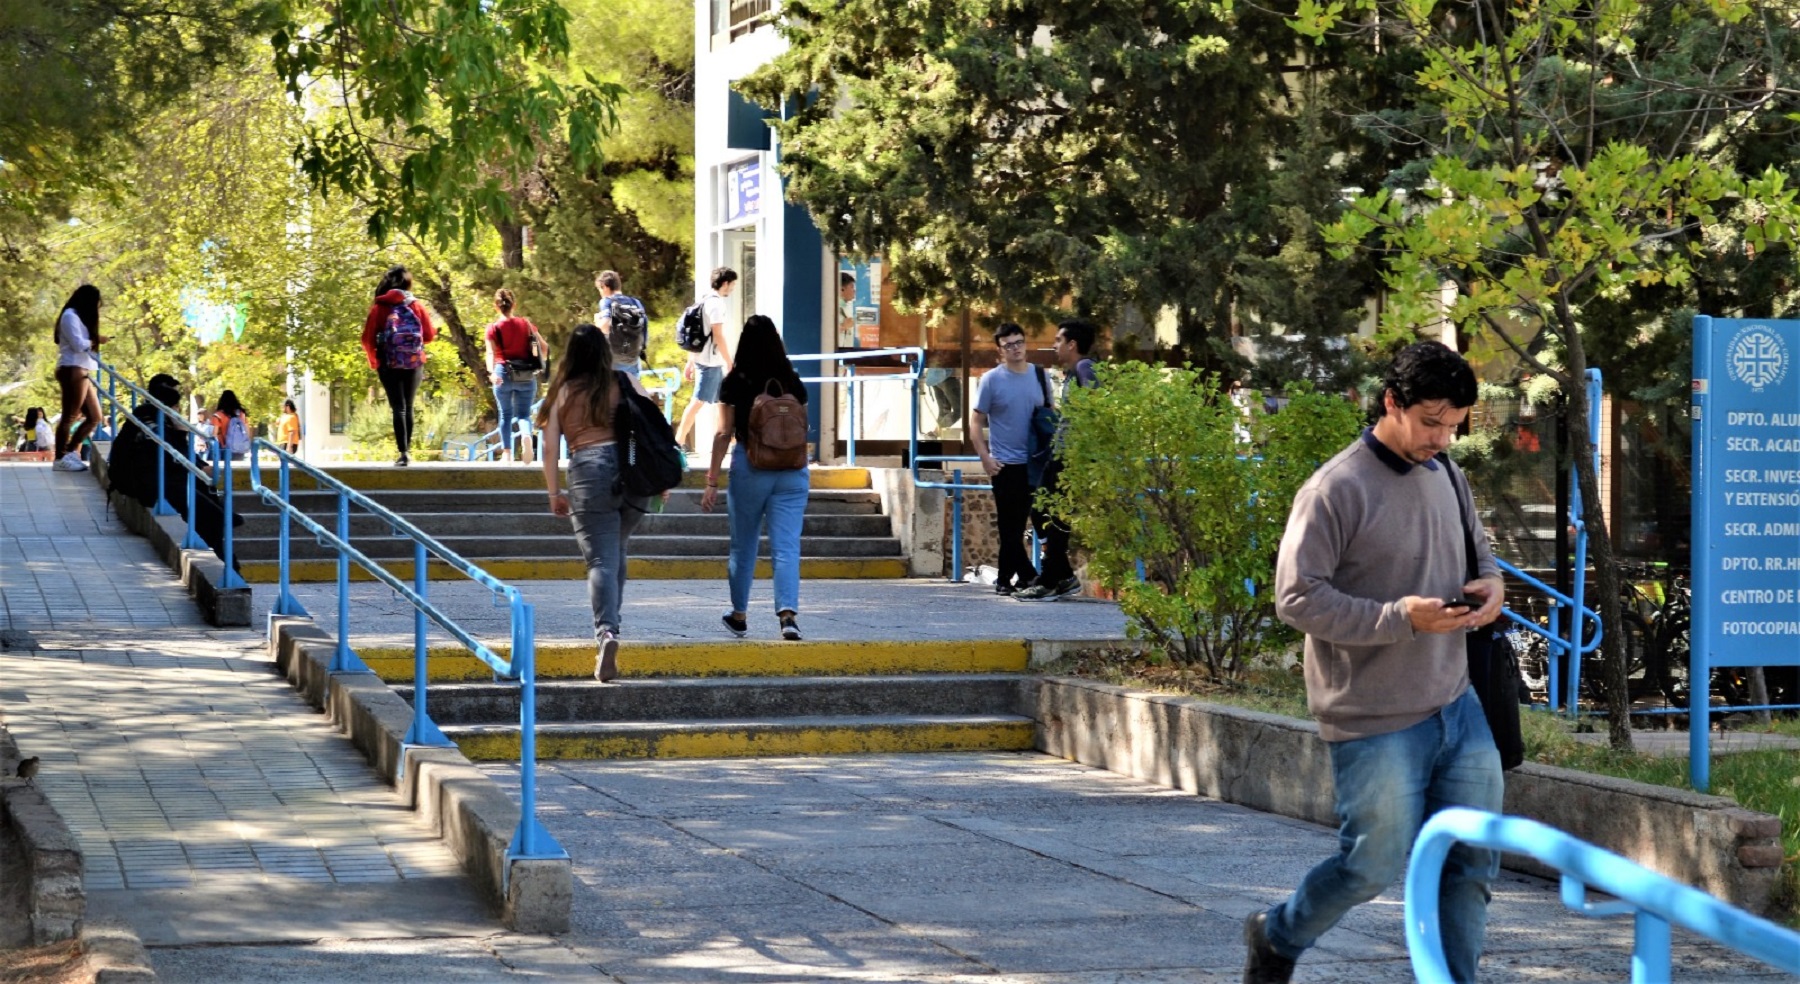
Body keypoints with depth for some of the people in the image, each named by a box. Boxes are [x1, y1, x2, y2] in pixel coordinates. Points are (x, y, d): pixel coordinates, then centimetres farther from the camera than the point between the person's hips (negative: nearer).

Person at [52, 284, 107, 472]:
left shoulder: (79, 317, 25)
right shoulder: (70, 316, -5)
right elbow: (78, 345, -14)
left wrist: (93, 342, 4)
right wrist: (97, 340, 0)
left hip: (82, 373, 10)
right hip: (72, 371, -10)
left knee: (94, 417, 8)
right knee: (69, 416, -8)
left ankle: (70, 453, 13)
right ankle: (60, 459, -5)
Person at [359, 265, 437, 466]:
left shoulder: (379, 308, -2)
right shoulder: (417, 306, 2)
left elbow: (367, 339, -5)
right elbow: (429, 335, 5)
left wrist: (374, 360, 11)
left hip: (389, 364, -2)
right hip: (414, 363, 2)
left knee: (398, 408, -3)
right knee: (408, 407, 14)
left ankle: (403, 452, -15)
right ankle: (407, 450, 19)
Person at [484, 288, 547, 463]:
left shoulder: (494, 328, -1)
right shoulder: (526, 324, 7)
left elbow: (491, 352, -14)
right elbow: (543, 347, 4)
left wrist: (492, 372, -27)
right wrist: (538, 364, 19)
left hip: (503, 374, -1)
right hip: (526, 376, 1)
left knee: (506, 414, 14)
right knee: (523, 414, 6)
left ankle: (506, 452, 11)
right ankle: (526, 436, -26)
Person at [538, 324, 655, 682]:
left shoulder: (563, 392, 8)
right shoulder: (626, 383, 11)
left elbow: (549, 447, 6)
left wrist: (554, 493, 14)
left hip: (588, 470, -2)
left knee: (601, 560, -8)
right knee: (616, 552, 21)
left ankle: (607, 632, -27)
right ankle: (610, 621, 25)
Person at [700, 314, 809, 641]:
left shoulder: (734, 384, -5)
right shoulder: (793, 383, 3)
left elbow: (724, 434, -6)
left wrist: (712, 481, -3)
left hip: (749, 467, -2)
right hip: (792, 469, 2)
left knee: (743, 546, 15)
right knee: (786, 547, -3)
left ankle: (739, 616, 29)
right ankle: (788, 612, -22)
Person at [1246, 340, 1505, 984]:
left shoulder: (1445, 475, 10)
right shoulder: (1337, 490, -14)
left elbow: (1479, 550, 26)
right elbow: (1297, 598, -17)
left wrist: (1490, 583, 0)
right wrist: (1401, 617, -25)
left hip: (1457, 707, 7)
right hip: (1376, 723, -7)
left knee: (1472, 860, 6)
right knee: (1374, 866, 0)